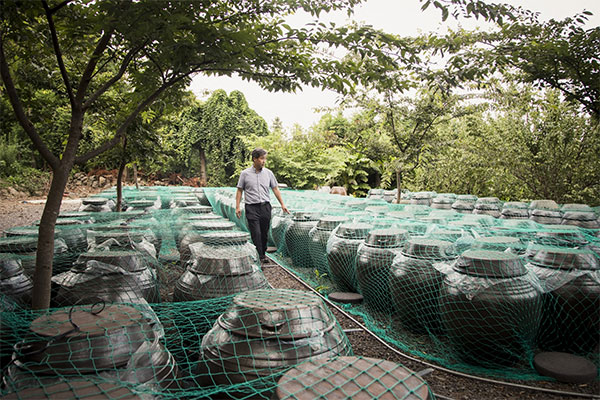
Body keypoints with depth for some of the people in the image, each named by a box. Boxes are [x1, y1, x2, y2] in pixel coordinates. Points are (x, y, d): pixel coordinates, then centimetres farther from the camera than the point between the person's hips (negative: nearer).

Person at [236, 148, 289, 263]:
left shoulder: (268, 173, 7)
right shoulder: (245, 174, 0)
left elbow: (275, 189, 11)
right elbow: (239, 190, 3)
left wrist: (282, 204, 7)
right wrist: (237, 207, -4)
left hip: (266, 207, 3)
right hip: (252, 207, -3)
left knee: (265, 233, 8)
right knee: (256, 233, -8)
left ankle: (263, 253, 25)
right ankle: (260, 256, -2)